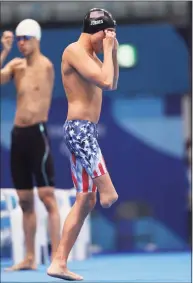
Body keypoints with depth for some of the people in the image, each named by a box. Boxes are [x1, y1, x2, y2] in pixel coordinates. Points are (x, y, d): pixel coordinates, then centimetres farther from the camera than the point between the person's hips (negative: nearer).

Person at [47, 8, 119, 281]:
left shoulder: (90, 55, 19)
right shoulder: (75, 51, -11)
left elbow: (113, 84, 25)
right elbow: (106, 82, -21)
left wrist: (113, 52, 15)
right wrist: (107, 49, -10)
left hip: (86, 132, 11)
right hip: (80, 129, -11)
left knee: (86, 201, 10)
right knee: (109, 197, -15)